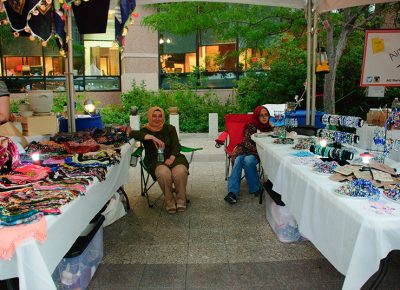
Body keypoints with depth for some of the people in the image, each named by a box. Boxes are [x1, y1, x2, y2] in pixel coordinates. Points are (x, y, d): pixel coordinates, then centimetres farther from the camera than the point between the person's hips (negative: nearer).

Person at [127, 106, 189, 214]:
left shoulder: (170, 128, 14)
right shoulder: (145, 131, 8)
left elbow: (176, 145, 3)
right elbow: (132, 133, -15)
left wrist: (172, 158, -18)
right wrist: (152, 137, -26)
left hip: (172, 157, 2)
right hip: (155, 160, -1)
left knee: (180, 171, -33)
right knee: (163, 173, -37)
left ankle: (181, 200, -13)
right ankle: (169, 201, -15)